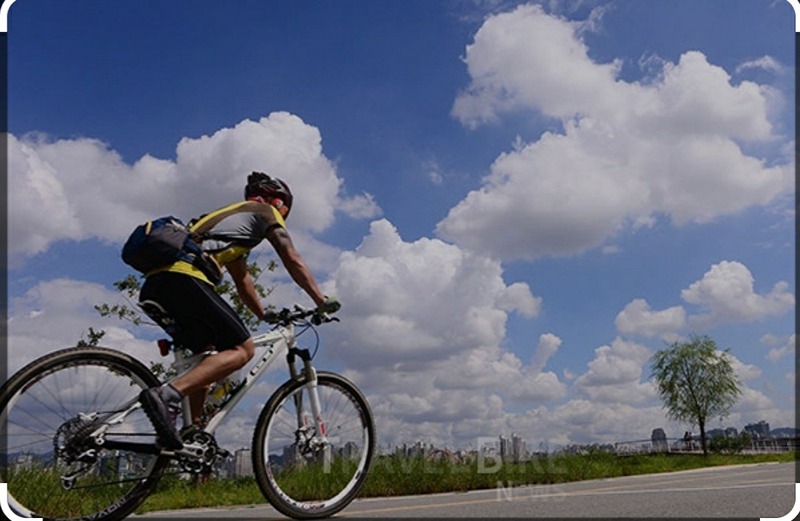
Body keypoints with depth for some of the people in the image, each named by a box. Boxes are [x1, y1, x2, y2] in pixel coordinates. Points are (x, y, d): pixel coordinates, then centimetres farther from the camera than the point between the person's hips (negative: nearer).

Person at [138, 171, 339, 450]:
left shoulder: (233, 215, 38)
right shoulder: (266, 212, 15)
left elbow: (242, 279, 39)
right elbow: (294, 262, 7)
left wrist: (265, 315, 41)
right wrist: (322, 301, 12)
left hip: (154, 284, 9)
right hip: (184, 278, -9)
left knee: (206, 352, 21)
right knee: (242, 349, -8)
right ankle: (166, 395, -25)